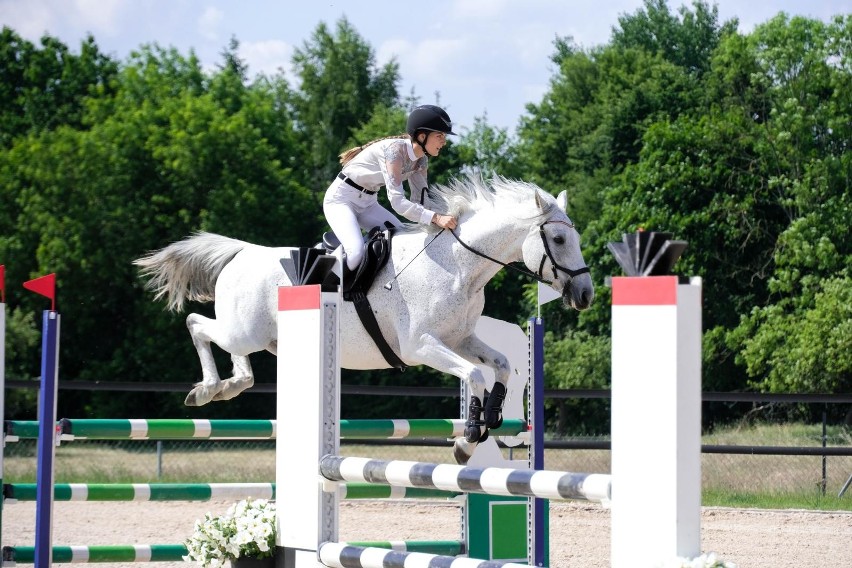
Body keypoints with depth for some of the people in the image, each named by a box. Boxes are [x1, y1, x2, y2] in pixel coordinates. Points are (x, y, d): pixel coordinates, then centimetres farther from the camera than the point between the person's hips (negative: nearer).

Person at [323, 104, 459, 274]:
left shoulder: (421, 161, -3)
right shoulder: (394, 150, -29)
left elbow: (420, 200, 0)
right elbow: (397, 201, -37)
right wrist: (436, 218, -45)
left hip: (368, 203, 9)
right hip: (341, 198, -9)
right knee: (356, 253, -29)